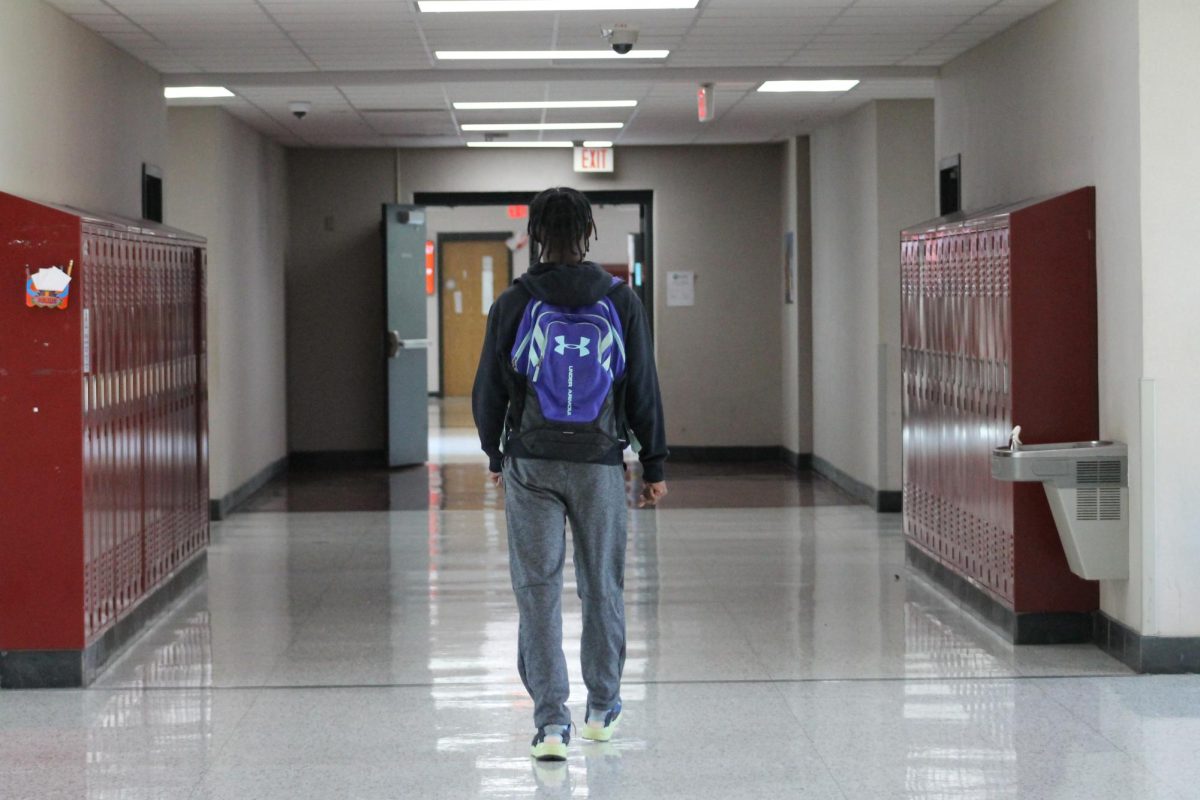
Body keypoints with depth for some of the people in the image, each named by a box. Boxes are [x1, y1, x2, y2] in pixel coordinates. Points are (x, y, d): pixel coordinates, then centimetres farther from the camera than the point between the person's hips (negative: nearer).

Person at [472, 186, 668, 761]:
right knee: (602, 585, 13)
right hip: (600, 462, 1)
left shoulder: (514, 303, -3)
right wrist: (654, 466, 9)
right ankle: (601, 708, 26)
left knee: (538, 590, 1)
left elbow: (489, 389, 2)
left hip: (531, 463, -1)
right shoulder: (620, 301, 0)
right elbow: (643, 391, 2)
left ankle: (551, 719, -6)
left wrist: (495, 454, 17)